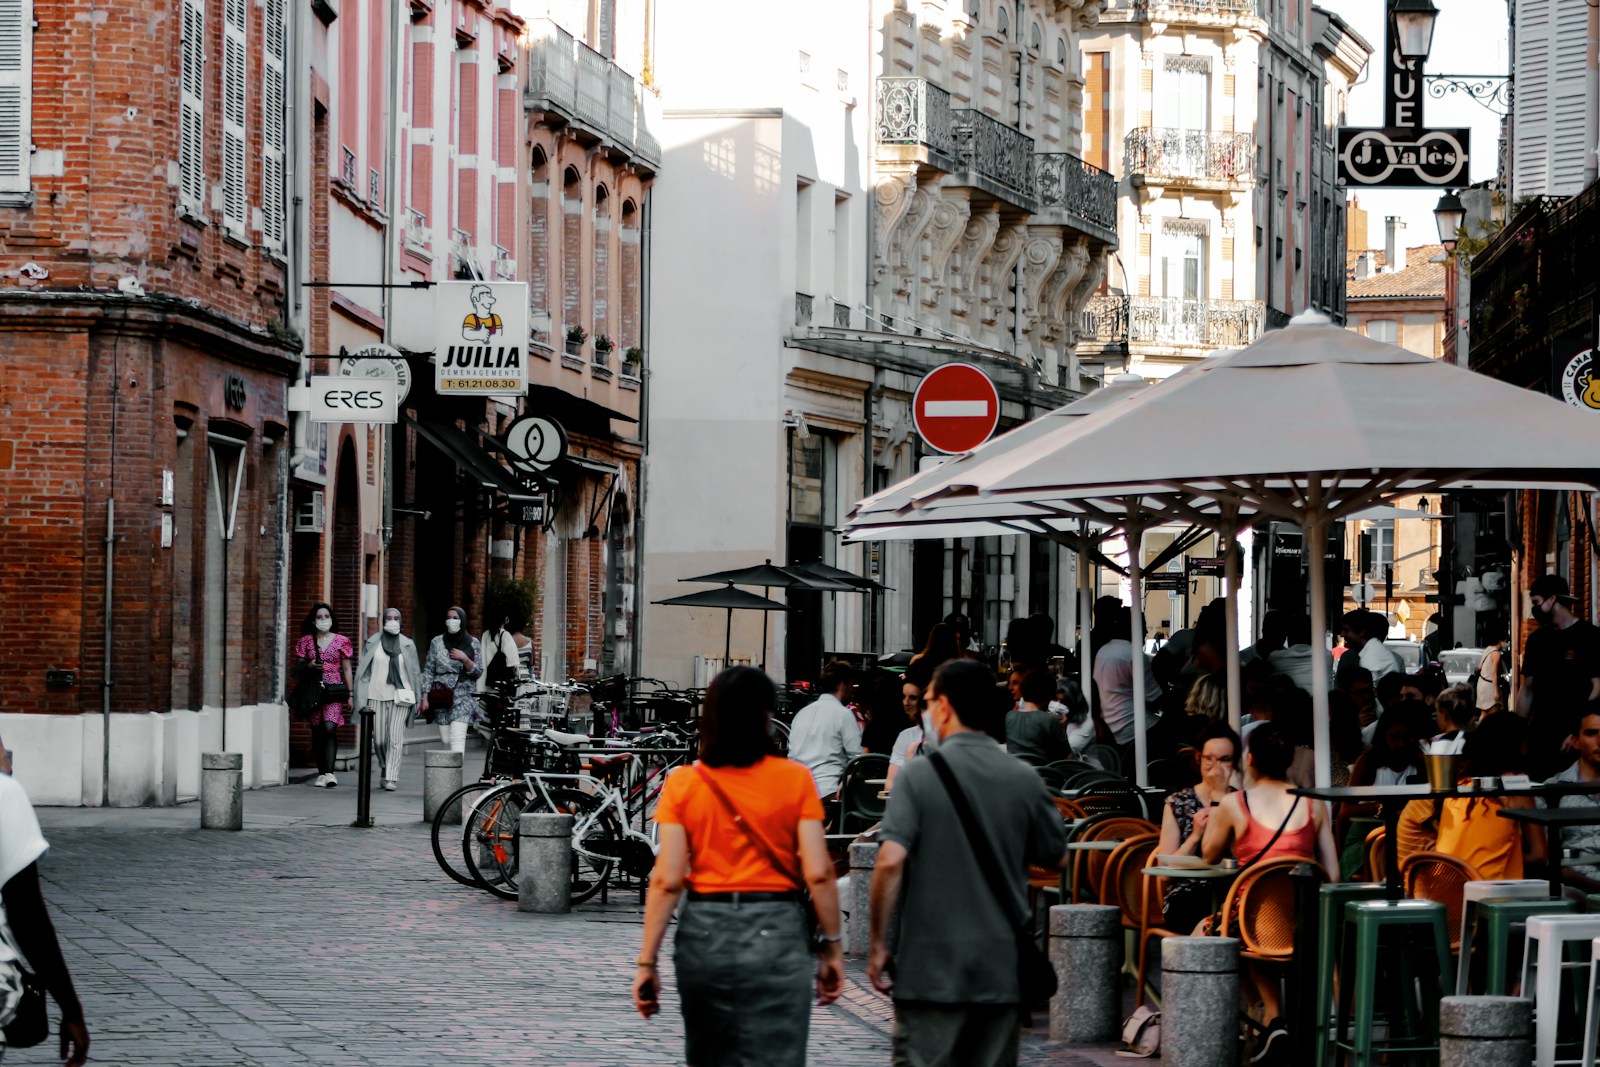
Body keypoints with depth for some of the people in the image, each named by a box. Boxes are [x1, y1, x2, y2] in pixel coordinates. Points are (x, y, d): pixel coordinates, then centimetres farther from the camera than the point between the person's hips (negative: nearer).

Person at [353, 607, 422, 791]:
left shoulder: (407, 644, 7)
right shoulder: (372, 643, 7)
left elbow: (415, 672, 11)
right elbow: (362, 671, 8)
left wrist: (417, 698, 6)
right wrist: (361, 699, 3)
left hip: (400, 695, -1)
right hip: (377, 695, 1)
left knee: (396, 738, -10)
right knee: (379, 739, 2)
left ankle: (392, 778, -10)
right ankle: (384, 769, 27)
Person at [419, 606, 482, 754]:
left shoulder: (472, 643, 4)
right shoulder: (437, 642, 7)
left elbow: (478, 672, 4)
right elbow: (428, 671, 7)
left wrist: (465, 659, -13)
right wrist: (424, 697, 0)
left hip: (463, 696, -2)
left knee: (457, 738, -17)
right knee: (445, 739, 1)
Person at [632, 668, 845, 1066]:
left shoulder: (683, 784, 0)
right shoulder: (794, 779, -3)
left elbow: (667, 880, -4)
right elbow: (817, 873, -7)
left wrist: (647, 961, -1)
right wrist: (833, 945, 3)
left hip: (703, 932, 2)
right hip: (776, 933, -2)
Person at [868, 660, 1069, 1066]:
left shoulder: (919, 774, -8)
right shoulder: (1024, 779, 2)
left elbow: (890, 861, -17)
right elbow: (1058, 858, 13)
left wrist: (879, 944, -9)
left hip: (931, 969, -3)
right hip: (1002, 969, 3)